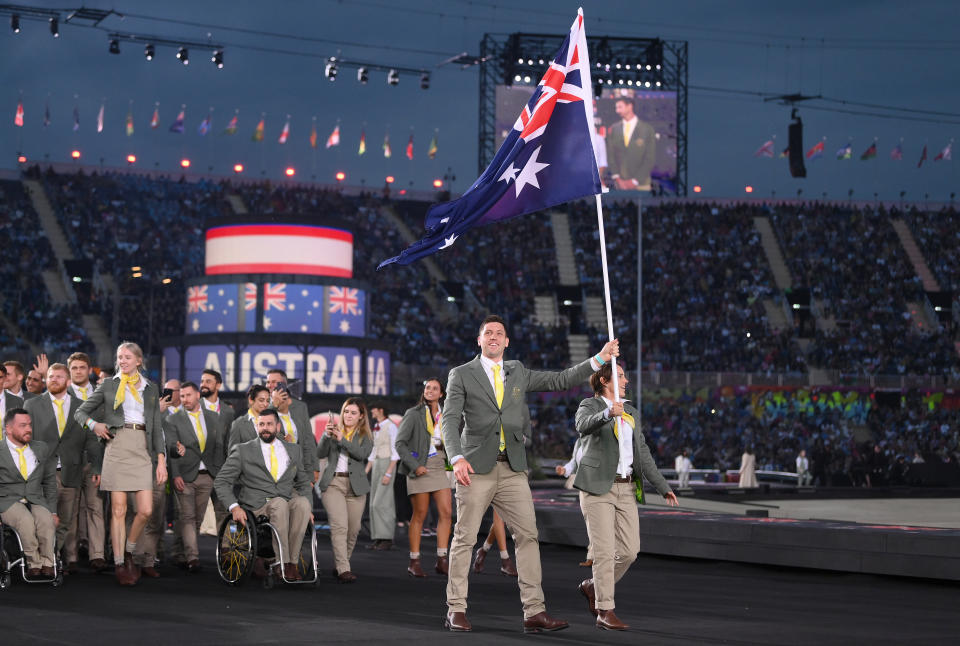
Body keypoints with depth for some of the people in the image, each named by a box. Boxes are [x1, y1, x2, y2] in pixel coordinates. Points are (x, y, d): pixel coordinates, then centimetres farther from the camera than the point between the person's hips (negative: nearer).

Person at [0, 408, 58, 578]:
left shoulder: (43, 449, 12)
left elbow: (50, 483, 18)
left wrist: (53, 511, 10)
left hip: (36, 500, 3)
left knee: (46, 520, -32)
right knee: (26, 520, -36)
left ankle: (47, 564, -23)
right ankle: (33, 563, -23)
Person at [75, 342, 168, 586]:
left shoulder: (151, 388, 15)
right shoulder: (108, 385, 10)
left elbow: (157, 425, 12)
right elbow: (81, 411, 13)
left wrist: (161, 459, 3)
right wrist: (93, 424, -8)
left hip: (143, 449, 2)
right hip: (117, 446, -2)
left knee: (146, 510, -7)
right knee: (119, 509, -3)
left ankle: (129, 553, 16)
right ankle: (119, 564, 3)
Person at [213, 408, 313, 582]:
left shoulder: (293, 450, 18)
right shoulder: (243, 451, 7)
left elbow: (303, 482, 24)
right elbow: (221, 481, 4)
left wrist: (308, 508, 7)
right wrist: (234, 507, -10)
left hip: (289, 500, 3)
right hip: (257, 505, -3)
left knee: (302, 502, -32)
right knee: (279, 503, -36)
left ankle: (292, 562, -32)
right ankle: (282, 563, -35)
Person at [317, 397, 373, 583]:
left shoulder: (366, 436, 10)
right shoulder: (334, 430, 12)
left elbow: (362, 454, -10)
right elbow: (320, 453, 2)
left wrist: (342, 439, -19)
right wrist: (326, 435, -15)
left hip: (356, 486, 1)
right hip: (333, 483, -1)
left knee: (353, 529, 1)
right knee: (339, 526, -15)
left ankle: (339, 566, 18)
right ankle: (343, 569, -21)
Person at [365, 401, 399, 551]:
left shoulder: (391, 427, -10)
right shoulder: (376, 428, 16)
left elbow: (396, 452, -14)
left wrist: (388, 473, -20)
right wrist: (365, 472, 17)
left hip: (388, 464, -9)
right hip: (376, 465, 9)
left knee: (381, 503, -13)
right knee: (374, 503, 5)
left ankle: (387, 538, -10)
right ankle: (378, 538, 7)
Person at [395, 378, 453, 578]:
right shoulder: (414, 414, -2)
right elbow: (400, 443, -6)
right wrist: (414, 465, -14)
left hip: (440, 468, 5)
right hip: (420, 468, -5)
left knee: (446, 512, -5)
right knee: (419, 515, -3)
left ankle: (442, 560, -2)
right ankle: (414, 562, 4)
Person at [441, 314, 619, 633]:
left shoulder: (518, 373, 16)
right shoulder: (461, 374, 3)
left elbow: (559, 381, 15)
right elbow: (450, 419, -6)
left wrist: (599, 359, 7)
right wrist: (457, 458, -21)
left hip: (512, 468, 4)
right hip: (476, 467, -4)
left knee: (528, 535, -3)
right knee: (465, 537, -1)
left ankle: (534, 612, -2)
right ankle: (456, 610, 7)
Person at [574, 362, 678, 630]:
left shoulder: (632, 413, 19)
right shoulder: (590, 405, 0)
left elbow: (643, 454, 19)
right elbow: (583, 426, -24)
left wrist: (663, 487, 12)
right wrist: (608, 413, -44)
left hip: (626, 488, 6)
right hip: (598, 487, -6)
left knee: (630, 550, 1)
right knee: (605, 551, -9)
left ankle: (594, 586, 24)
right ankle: (605, 612, -3)